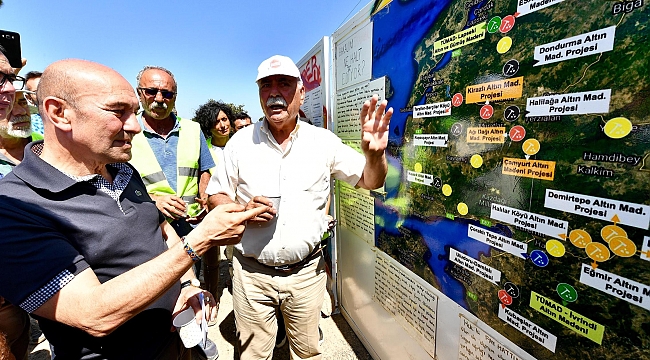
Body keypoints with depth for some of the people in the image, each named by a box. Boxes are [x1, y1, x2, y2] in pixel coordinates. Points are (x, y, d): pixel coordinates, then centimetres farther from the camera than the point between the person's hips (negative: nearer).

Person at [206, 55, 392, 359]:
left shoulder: (324, 142, -5)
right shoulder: (240, 142, -4)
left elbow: (370, 181, 0)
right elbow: (215, 195, 3)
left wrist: (374, 153, -22)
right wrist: (242, 210, -18)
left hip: (306, 272, 1)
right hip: (252, 274, 1)